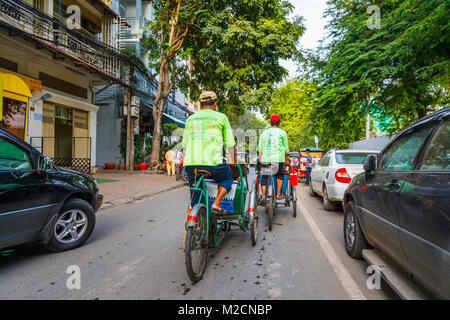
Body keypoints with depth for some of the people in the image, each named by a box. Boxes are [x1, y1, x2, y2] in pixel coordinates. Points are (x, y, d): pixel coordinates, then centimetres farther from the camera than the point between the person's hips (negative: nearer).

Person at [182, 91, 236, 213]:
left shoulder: (190, 119, 16)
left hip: (190, 163, 4)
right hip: (213, 162, -3)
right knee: (227, 179, 24)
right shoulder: (221, 117, 6)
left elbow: (184, 144, 18)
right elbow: (230, 144, 5)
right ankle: (216, 203, 7)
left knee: (195, 195, 16)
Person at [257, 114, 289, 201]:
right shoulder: (282, 133, 9)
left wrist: (260, 158, 11)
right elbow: (285, 148, 12)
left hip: (265, 158, 2)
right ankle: (278, 194, 14)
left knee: (264, 176, 11)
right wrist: (286, 160, 22)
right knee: (280, 175, 16)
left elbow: (260, 147, 10)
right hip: (279, 158, -2)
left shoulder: (264, 132, 16)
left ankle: (263, 195, 0)